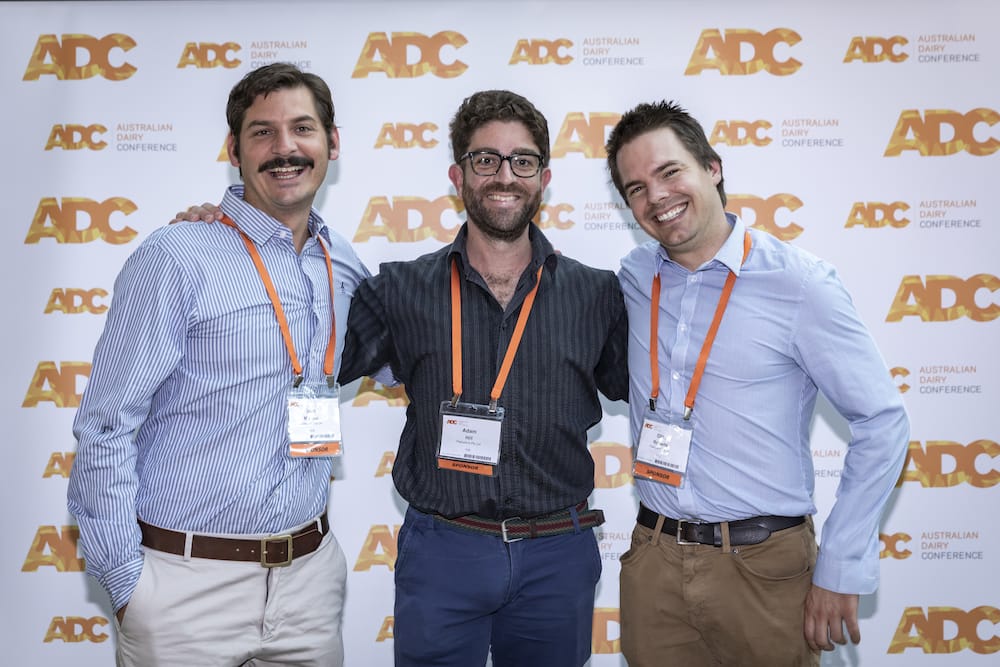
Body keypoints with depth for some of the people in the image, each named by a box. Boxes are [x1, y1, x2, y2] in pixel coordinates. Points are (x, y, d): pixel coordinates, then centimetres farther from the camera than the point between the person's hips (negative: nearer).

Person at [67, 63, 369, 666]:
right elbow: (106, 428, -9)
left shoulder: (345, 267, 6)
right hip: (189, 583, -4)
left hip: (310, 572, 5)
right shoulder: (177, 258, -10)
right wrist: (127, 582, -10)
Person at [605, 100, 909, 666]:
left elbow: (882, 422, -8)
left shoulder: (800, 283, -11)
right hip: (653, 561, 4)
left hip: (762, 567, -4)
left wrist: (842, 570, -9)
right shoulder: (635, 278, 4)